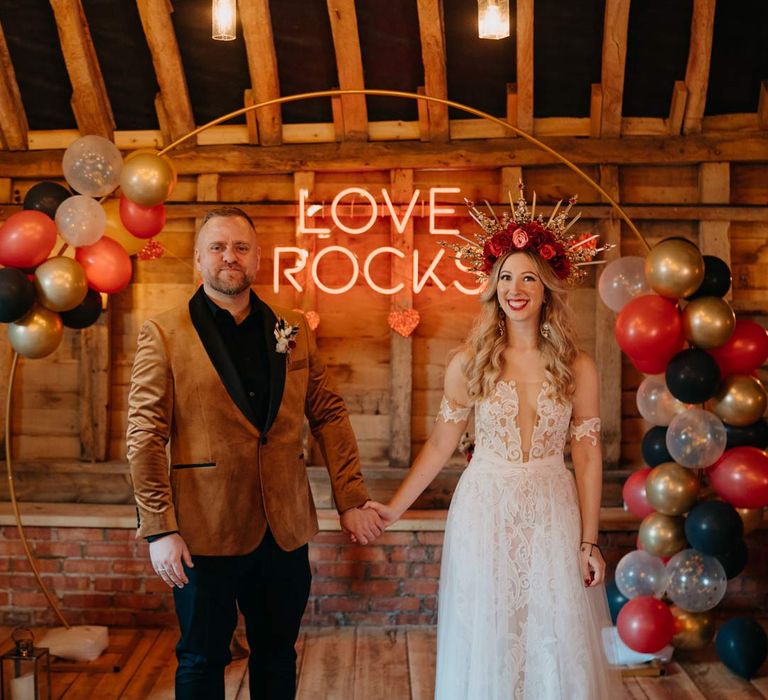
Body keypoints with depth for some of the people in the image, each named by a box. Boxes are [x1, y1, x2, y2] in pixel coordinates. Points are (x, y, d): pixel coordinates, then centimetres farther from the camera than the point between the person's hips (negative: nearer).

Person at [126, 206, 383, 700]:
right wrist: (159, 529, -12)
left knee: (278, 656, 17)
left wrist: (352, 501, 2)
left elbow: (329, 415, 7)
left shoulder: (294, 329, 6)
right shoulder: (164, 334, -5)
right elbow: (145, 437, -7)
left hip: (287, 529, 3)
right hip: (206, 531, -3)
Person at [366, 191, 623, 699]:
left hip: (552, 515, 0)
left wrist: (589, 542, 0)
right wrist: (396, 508, -2)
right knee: (486, 639, 10)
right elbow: (442, 443, 1)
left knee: (557, 643, 8)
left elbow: (587, 456, 0)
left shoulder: (577, 368, -2)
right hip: (485, 512, 0)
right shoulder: (470, 362, -3)